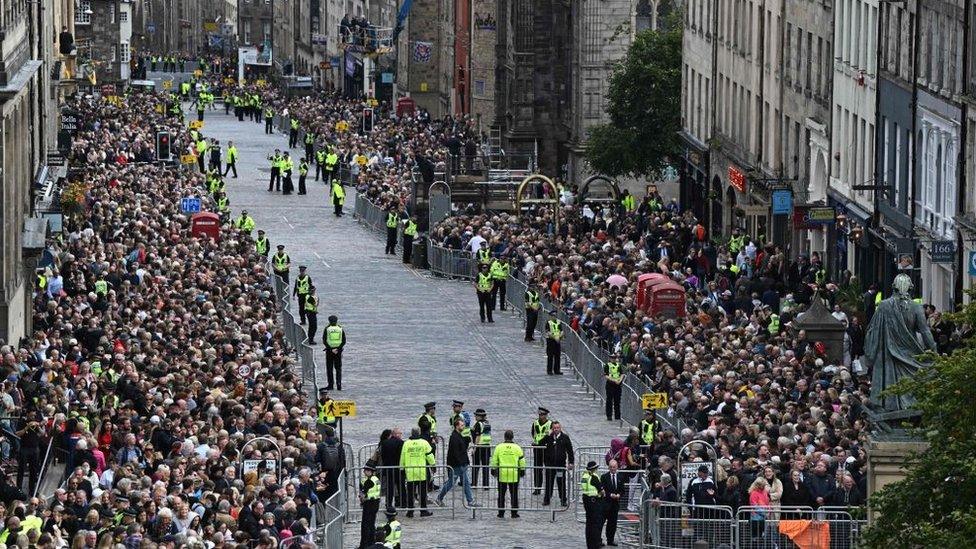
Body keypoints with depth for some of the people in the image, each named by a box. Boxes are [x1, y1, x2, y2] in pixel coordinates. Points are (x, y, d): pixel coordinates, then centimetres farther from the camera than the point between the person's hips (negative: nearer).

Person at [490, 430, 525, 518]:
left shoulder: (499, 447, -2)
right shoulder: (517, 448, -2)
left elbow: (494, 460, 3)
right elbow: (522, 460, 4)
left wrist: (493, 470, 14)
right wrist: (522, 471, 15)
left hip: (502, 475, 0)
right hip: (514, 475, 0)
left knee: (501, 495, 8)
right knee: (514, 495, 6)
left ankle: (501, 513, 9)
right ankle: (514, 513, 6)